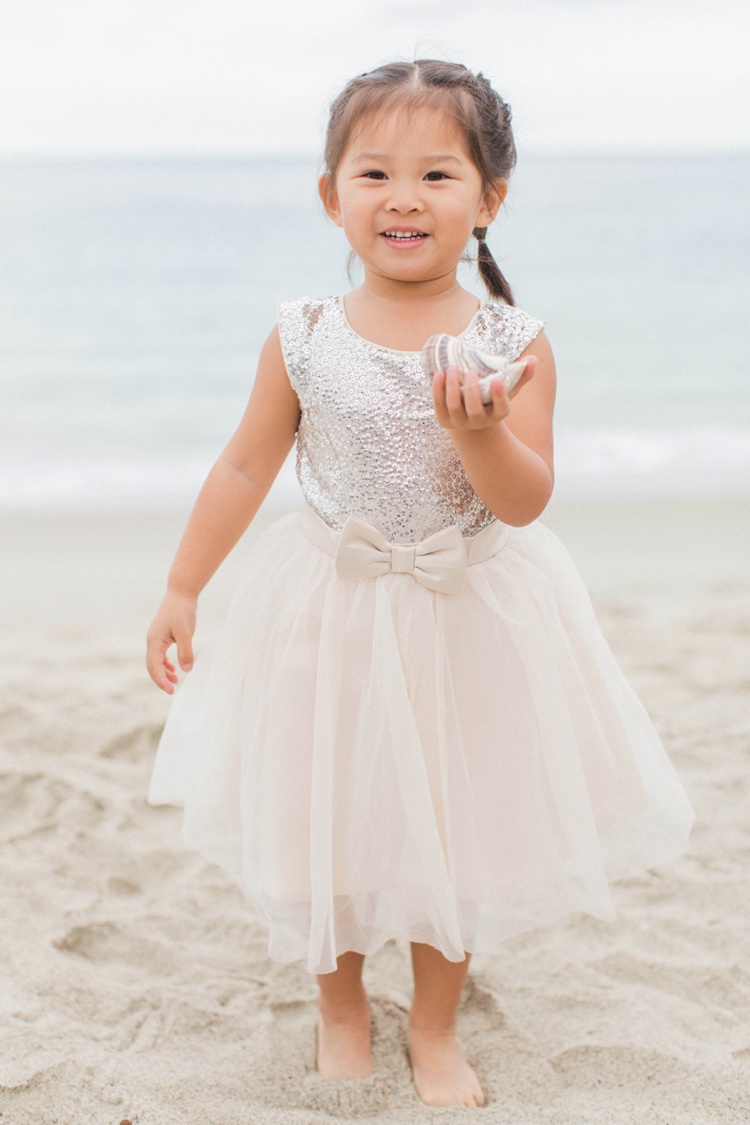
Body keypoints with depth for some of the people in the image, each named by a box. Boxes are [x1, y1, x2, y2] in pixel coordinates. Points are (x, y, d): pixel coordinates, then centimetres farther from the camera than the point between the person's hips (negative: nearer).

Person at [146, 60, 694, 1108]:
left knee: (457, 826, 12)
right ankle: (341, 1006, 38)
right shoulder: (304, 337, -8)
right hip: (332, 616, 1)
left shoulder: (512, 342, -10)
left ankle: (434, 1027, 34)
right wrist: (182, 588, 4)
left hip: (471, 622, 0)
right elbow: (246, 468, 2)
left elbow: (525, 503, -12)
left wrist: (481, 432, -31)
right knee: (327, 821, 12)